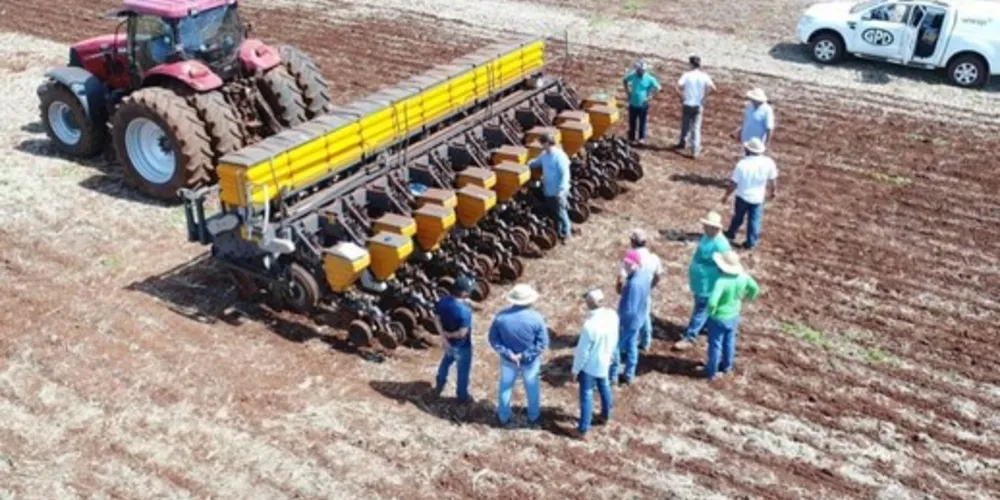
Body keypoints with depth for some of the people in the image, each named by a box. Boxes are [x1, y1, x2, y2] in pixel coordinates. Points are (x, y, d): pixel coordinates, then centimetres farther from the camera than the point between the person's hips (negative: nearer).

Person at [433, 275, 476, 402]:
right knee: (463, 370, 18)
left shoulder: (443, 301, -15)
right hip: (462, 346, -6)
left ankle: (439, 385, 53)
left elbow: (436, 319, -6)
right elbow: (462, 333, -33)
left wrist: (445, 337, -6)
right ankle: (462, 396, 38)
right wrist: (449, 334, -15)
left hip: (449, 342, 6)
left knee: (446, 361, 34)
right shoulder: (465, 310, -35)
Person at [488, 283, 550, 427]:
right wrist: (525, 355, -17)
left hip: (508, 361, 1)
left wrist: (508, 353, -14)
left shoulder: (501, 316, -18)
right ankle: (533, 418, 41)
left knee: (505, 388, 23)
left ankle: (503, 417, 40)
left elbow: (493, 339, -12)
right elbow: (543, 343, -19)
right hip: (530, 361, -1)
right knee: (532, 389, 22)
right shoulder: (536, 318, -23)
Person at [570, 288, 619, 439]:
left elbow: (582, 351, -24)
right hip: (604, 361, 6)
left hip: (589, 365, -6)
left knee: (586, 395, 10)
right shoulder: (612, 315, -17)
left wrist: (575, 369, -9)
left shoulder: (590, 325, -37)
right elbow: (614, 339, 1)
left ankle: (583, 428, 24)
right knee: (604, 387, 28)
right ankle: (606, 415, 50)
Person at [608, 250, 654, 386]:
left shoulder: (634, 283, -36)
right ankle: (629, 375, 36)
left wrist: (620, 321, -17)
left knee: (615, 347, 11)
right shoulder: (645, 274, -7)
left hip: (628, 321, -8)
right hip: (637, 319, 9)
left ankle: (612, 376, 26)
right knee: (632, 346, 22)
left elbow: (630, 310, -31)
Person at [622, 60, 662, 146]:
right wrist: (628, 92, 6)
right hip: (633, 104, 2)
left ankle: (641, 138, 22)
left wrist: (649, 96, -8)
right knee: (632, 122, 10)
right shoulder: (632, 75, -8)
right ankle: (631, 138, 24)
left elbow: (657, 87, -4)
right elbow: (624, 81, 12)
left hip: (643, 105, -2)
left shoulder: (649, 78, -13)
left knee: (642, 122, 7)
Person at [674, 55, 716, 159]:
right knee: (696, 127, 4)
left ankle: (682, 143, 37)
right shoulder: (704, 76, -4)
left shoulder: (687, 75, -9)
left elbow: (679, 86, -23)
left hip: (687, 104, -1)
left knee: (685, 125, 18)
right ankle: (695, 151, -2)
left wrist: (682, 97, -8)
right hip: (698, 105, 1)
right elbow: (712, 87, -19)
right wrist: (704, 97, -6)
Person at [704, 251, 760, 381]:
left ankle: (712, 371, 32)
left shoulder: (721, 281, -35)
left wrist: (711, 311, -21)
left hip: (718, 318, -5)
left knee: (715, 345, 15)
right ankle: (727, 366, 46)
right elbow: (755, 289, 4)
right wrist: (748, 298, 22)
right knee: (729, 342, 26)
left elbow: (712, 302, -42)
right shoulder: (743, 277, -15)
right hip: (733, 316, 6)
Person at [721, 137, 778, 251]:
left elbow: (733, 183, -16)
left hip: (742, 196, -1)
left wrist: (726, 195, -3)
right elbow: (773, 180, -1)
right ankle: (751, 242, 22)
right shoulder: (768, 163, -15)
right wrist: (774, 191, 17)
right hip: (758, 198, 1)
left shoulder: (742, 164, -22)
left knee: (738, 217, 22)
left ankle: (731, 234, 42)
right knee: (754, 220, 15)